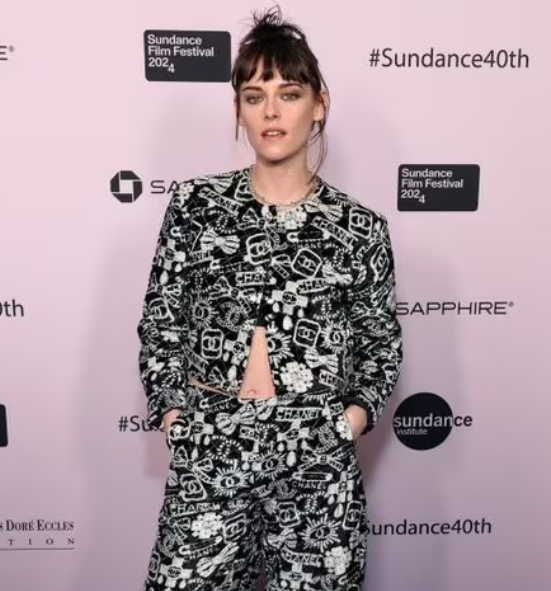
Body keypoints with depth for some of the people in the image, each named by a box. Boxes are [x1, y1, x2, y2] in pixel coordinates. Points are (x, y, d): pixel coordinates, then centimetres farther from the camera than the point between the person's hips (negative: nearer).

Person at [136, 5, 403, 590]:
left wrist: (355, 416, -4)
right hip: (208, 447, 1)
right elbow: (159, 323, 5)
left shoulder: (360, 226, 0)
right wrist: (173, 413, -2)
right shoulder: (195, 204, 1)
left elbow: (382, 343, 8)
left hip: (320, 453, 0)